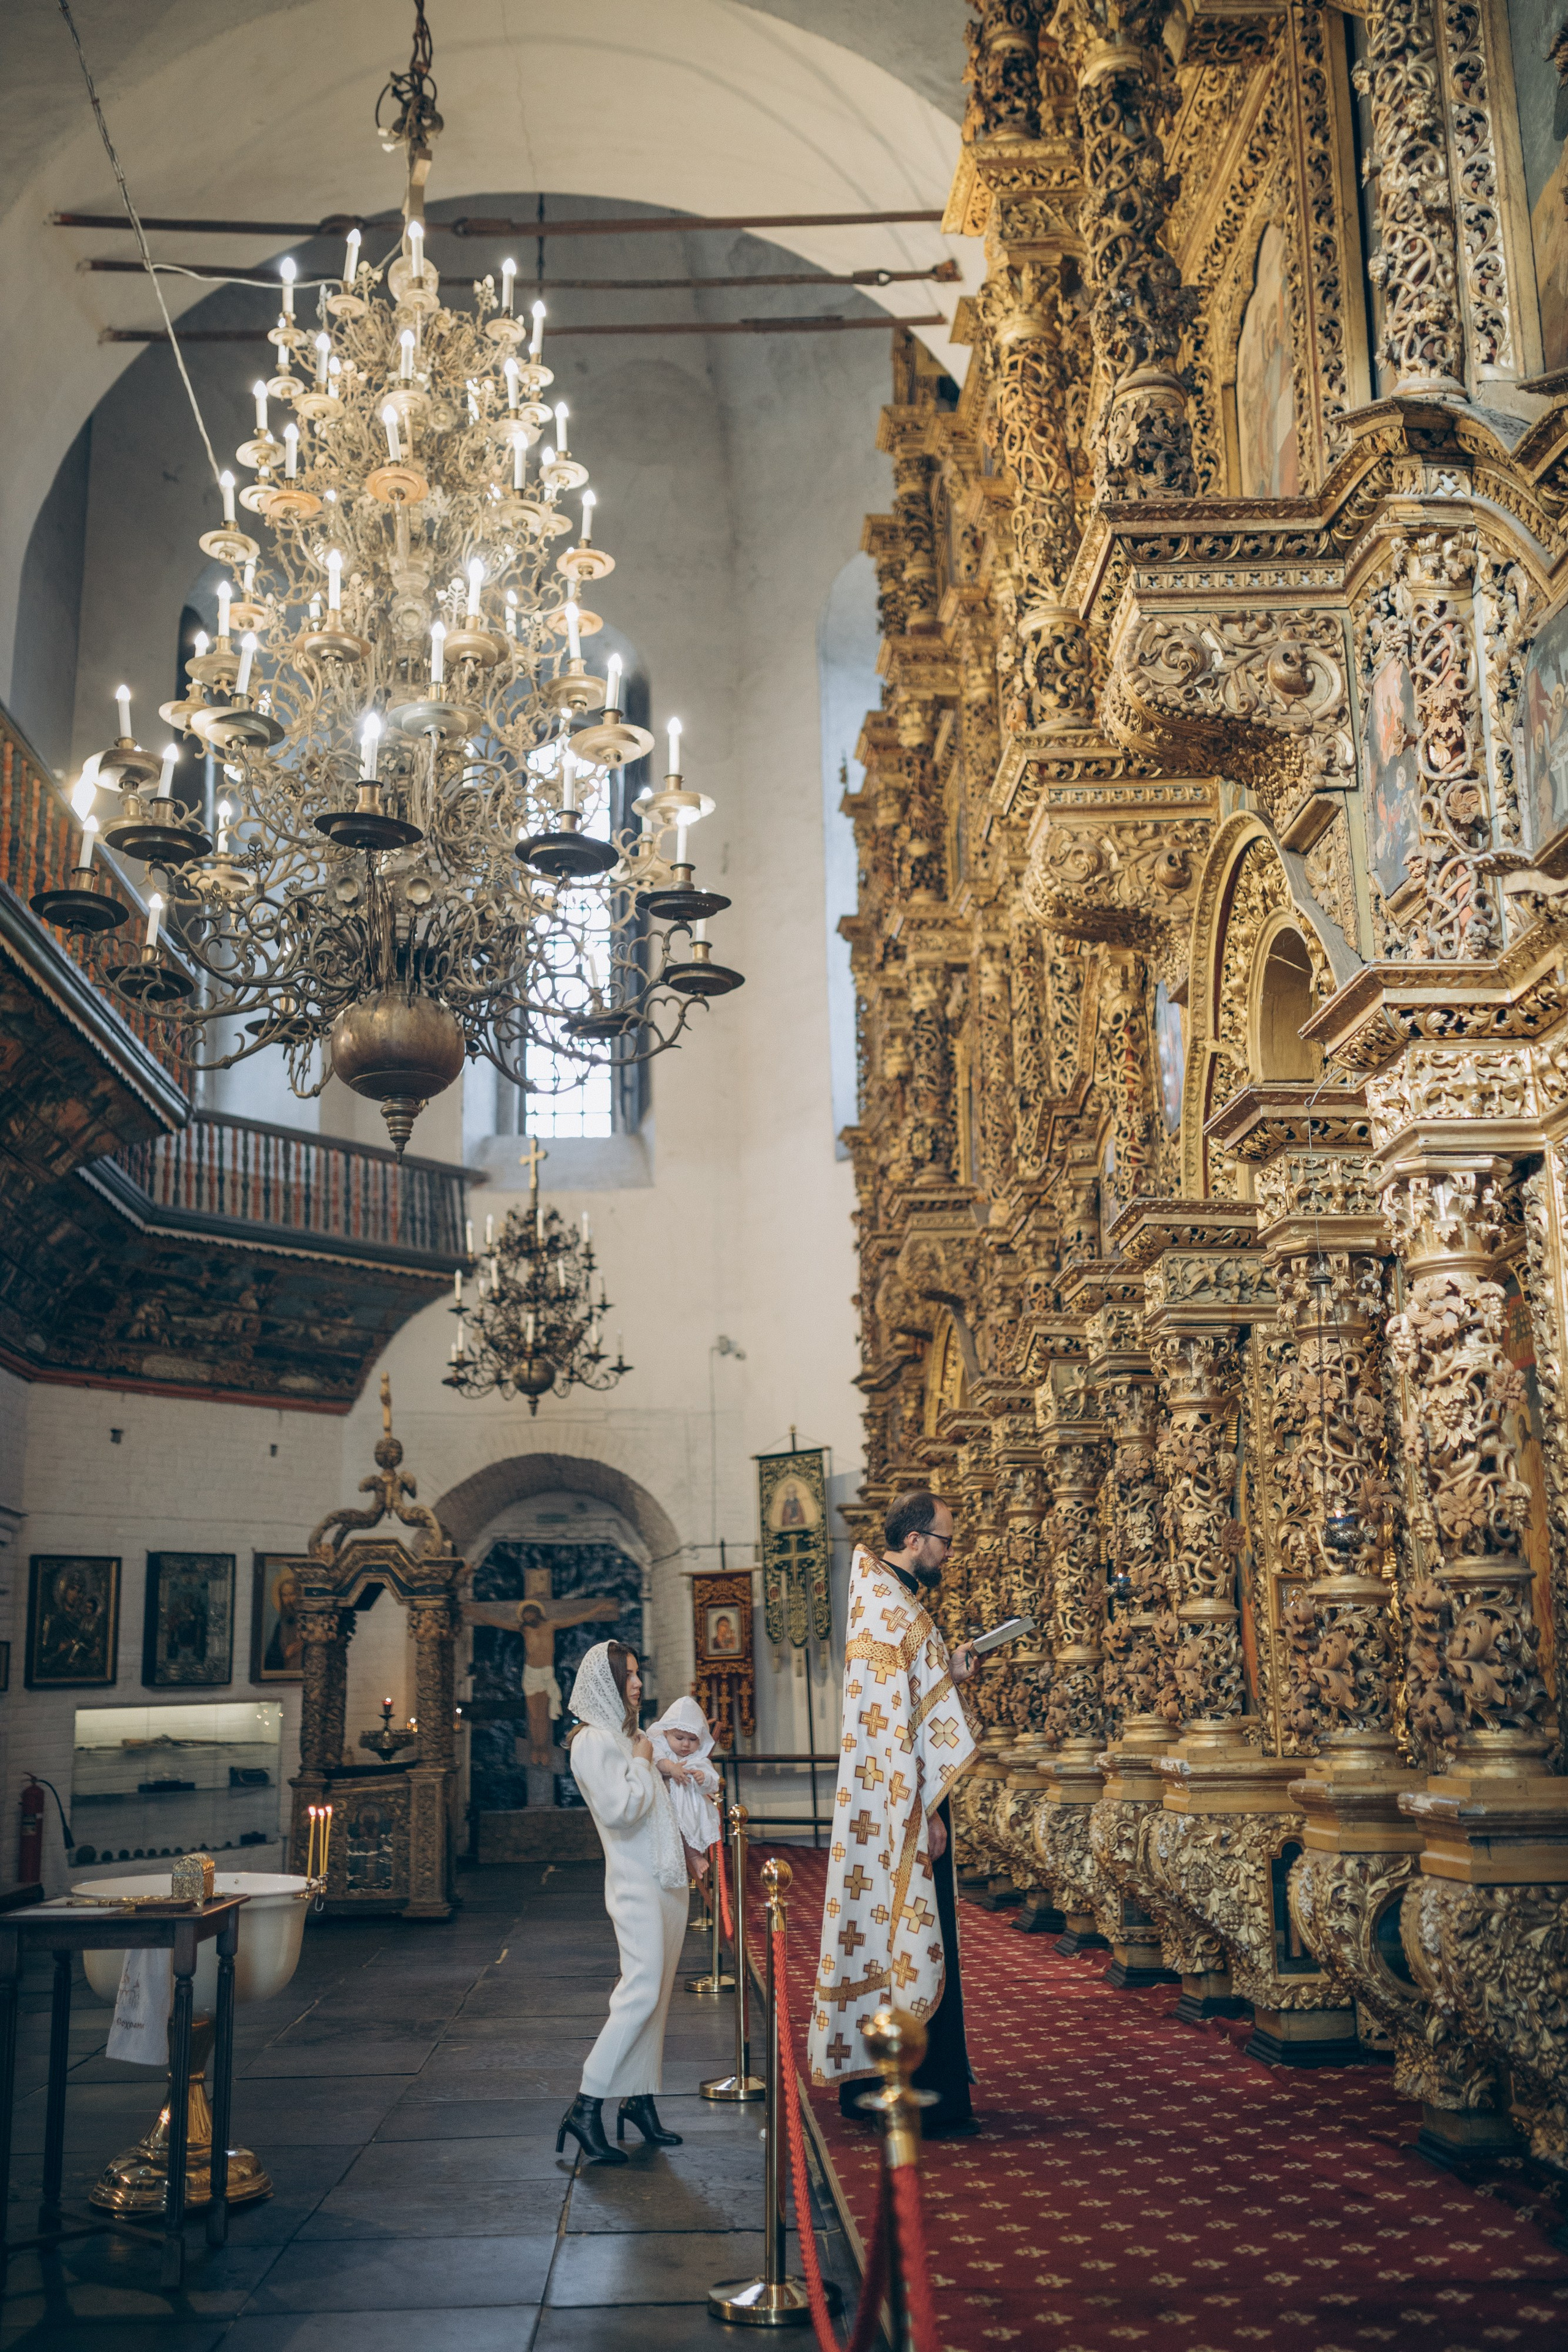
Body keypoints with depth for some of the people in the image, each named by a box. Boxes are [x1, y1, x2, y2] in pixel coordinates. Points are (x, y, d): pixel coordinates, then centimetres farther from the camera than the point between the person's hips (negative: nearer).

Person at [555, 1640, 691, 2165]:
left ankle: (640, 2099, 16)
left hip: (666, 1880, 9)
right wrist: (641, 1765, -11)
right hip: (635, 1884, -9)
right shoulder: (593, 1741, -12)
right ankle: (585, 2107, -9)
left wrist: (689, 1852, 20)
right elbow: (618, 1810, -23)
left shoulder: (627, 1735, 16)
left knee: (656, 1995, 9)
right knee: (641, 1993, -14)